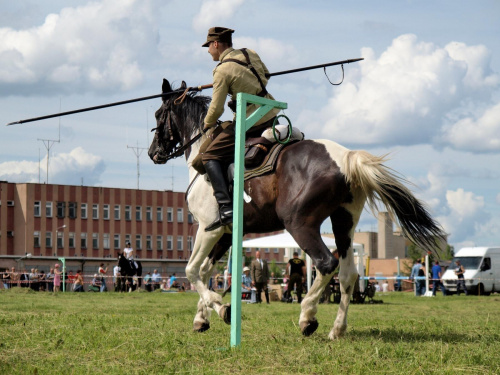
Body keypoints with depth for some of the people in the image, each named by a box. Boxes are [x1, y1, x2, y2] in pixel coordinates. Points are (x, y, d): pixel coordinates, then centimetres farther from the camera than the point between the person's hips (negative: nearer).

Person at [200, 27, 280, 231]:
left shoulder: (222, 70, -13)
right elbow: (265, 76, 26)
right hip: (272, 116, 8)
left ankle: (226, 208, -17)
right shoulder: (250, 53, 8)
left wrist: (207, 125, 8)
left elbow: (216, 108, -11)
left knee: (210, 156, -3)